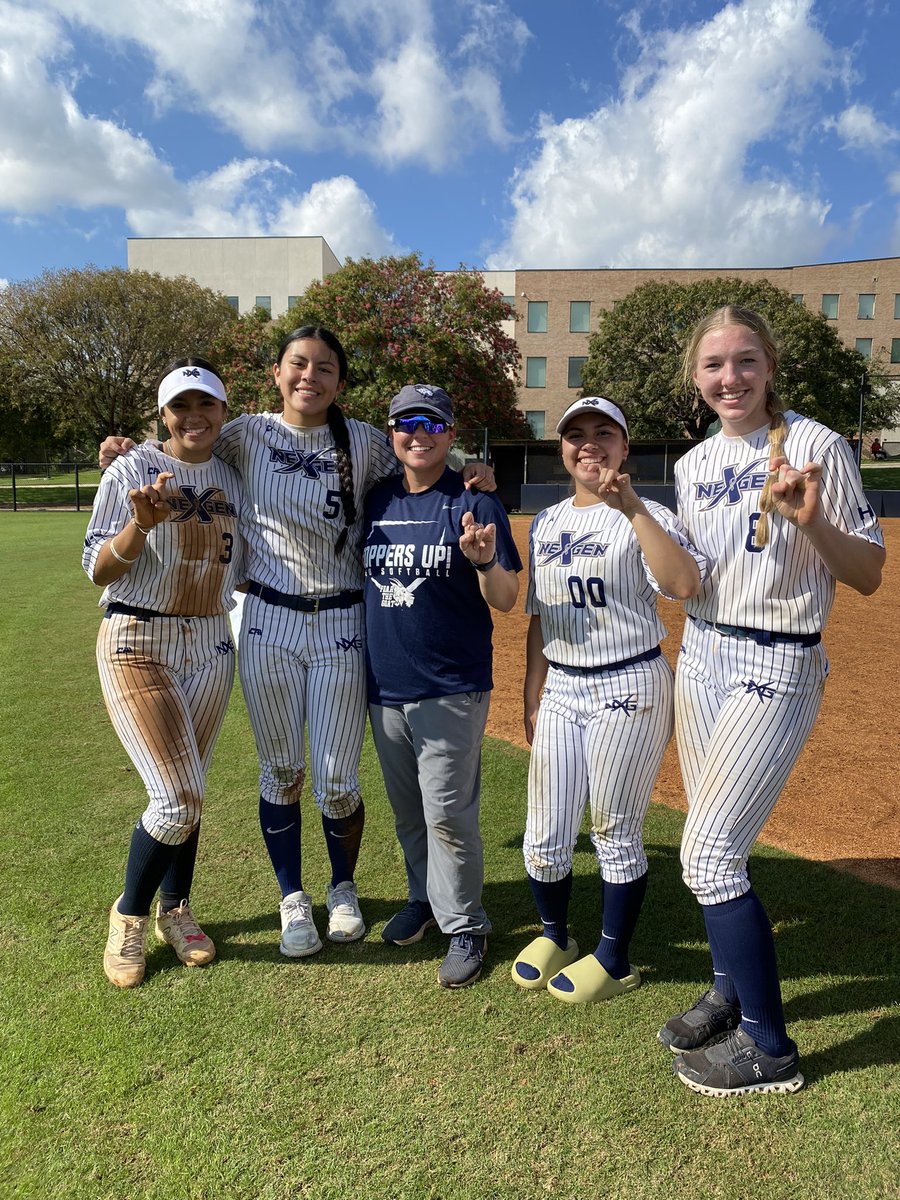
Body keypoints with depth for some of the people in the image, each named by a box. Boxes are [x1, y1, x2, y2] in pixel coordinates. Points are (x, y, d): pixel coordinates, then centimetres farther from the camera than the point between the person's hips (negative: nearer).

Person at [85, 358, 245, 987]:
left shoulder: (235, 478, 8)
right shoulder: (133, 471, -6)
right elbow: (98, 570, -10)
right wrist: (143, 522, -25)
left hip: (211, 645, 5)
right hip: (138, 644, -4)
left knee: (186, 793, 12)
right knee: (179, 797, -10)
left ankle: (175, 909, 32)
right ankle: (130, 914, 17)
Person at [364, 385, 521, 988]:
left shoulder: (475, 503, -8)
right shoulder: (375, 500, 6)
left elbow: (506, 601, -12)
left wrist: (483, 560, -32)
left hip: (451, 689, -5)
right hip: (384, 687, 6)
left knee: (448, 814, -1)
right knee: (407, 810, 18)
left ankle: (466, 926, 18)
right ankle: (425, 898, 38)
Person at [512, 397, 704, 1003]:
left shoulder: (645, 516, -5)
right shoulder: (548, 522, 12)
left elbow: (684, 584, -26)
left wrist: (632, 507, -28)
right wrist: (532, 698, 15)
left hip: (630, 689, -5)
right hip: (561, 690, 5)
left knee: (616, 834, 6)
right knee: (544, 838, 9)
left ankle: (615, 961, 27)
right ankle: (555, 935, 35)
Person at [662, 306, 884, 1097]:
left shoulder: (816, 446, -8)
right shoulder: (692, 466, 9)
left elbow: (869, 576, -10)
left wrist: (811, 520, -24)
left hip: (778, 667, -6)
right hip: (700, 655, 6)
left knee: (708, 853, -8)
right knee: (715, 844, 15)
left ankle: (769, 1048, 11)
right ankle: (731, 992, 37)